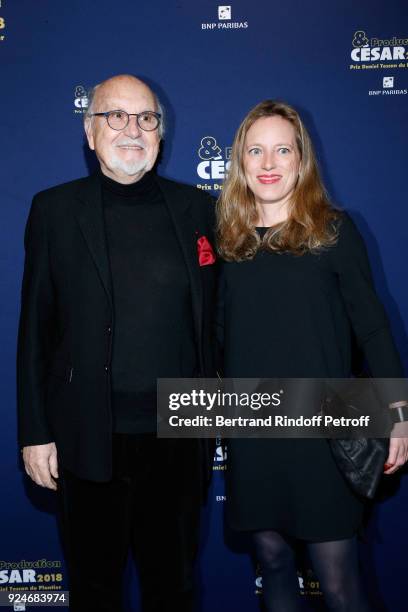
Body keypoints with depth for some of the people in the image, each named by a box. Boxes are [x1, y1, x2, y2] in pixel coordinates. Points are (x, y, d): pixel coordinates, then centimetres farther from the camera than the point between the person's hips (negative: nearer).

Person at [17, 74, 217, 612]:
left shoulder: (195, 208, 3)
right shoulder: (54, 210, 0)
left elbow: (211, 319, 6)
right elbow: (34, 330, 0)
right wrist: (35, 433, -1)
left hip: (178, 439, 1)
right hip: (90, 443, -1)